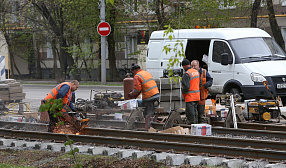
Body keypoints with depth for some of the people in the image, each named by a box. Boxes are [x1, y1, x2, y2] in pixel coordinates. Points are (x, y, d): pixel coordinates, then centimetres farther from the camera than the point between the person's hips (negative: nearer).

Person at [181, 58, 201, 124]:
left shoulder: (186, 74, -18)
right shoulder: (196, 72, 9)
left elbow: (186, 87, -22)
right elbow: (200, 84, 16)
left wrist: (183, 92, -4)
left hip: (190, 97, -8)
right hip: (197, 96, 9)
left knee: (190, 113, -5)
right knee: (195, 112, 16)